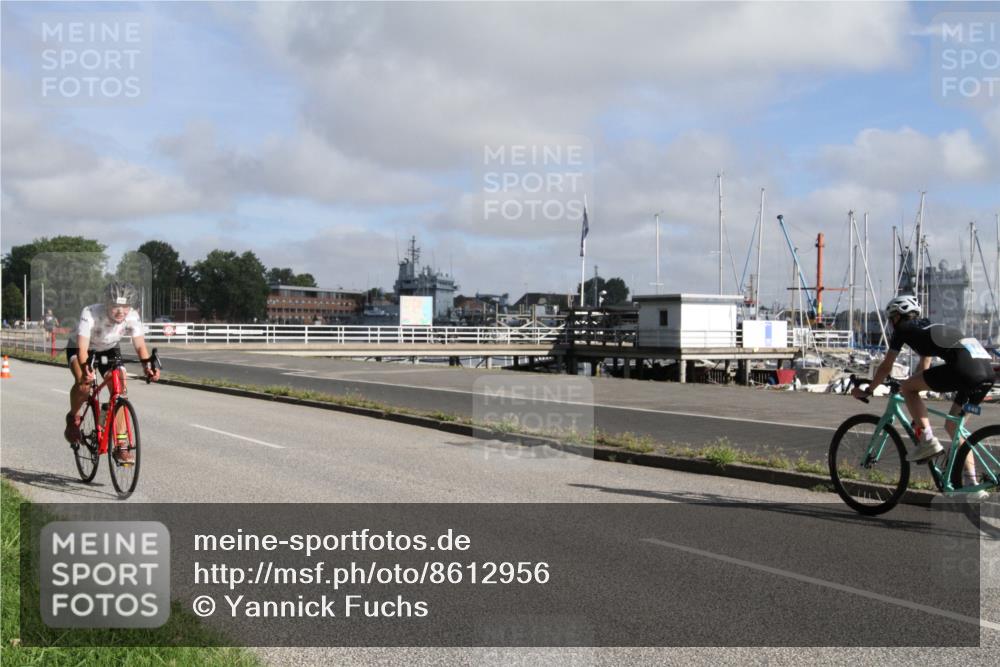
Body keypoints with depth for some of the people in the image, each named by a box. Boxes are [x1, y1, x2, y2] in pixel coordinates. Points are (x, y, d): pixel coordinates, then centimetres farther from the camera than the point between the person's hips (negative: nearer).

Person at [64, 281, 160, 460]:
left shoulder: (132, 317, -27)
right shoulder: (90, 314, -37)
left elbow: (140, 345, -25)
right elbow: (82, 348, -43)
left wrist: (147, 365, -44)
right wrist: (86, 369, -61)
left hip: (109, 350, 3)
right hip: (79, 347, -3)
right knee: (83, 383, -32)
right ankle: (73, 417, 1)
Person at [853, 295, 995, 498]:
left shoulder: (903, 329, 15)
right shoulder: (928, 328, 36)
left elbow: (885, 368, 21)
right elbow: (924, 367, 46)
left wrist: (866, 391, 33)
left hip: (964, 365, -8)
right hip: (988, 368, 8)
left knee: (907, 388, 5)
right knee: (953, 426, 19)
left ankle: (928, 441, -3)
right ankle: (971, 484, 14)